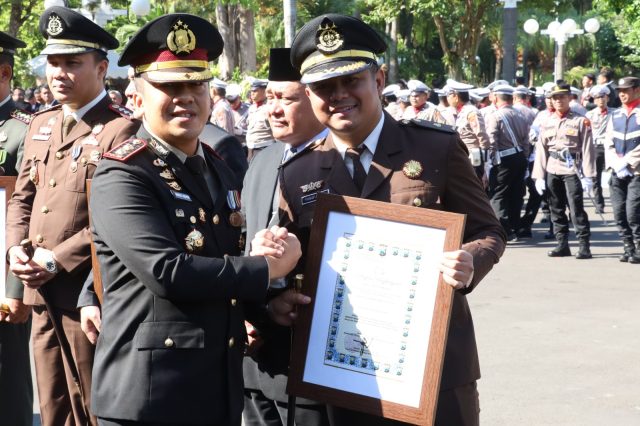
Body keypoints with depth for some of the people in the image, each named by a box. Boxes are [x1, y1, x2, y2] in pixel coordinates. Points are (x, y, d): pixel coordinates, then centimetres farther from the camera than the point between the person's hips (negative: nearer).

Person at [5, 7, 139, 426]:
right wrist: (16, 249, 0)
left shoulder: (122, 130, -10)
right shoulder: (41, 124, 15)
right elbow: (22, 198, 18)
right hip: (42, 295, 7)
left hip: (87, 293, -7)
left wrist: (57, 261, -18)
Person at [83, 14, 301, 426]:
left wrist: (267, 245, -3)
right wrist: (268, 267, -12)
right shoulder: (121, 178, -12)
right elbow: (166, 272, -23)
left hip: (223, 388, 8)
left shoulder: (219, 169, 13)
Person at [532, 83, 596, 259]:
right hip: (552, 172, 5)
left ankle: (584, 246, -4)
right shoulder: (546, 123, 11)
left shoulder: (580, 121, -1)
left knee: (576, 208, -8)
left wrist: (588, 176, -9)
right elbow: (541, 150, 10)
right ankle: (562, 244, 14)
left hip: (572, 170, -4)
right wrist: (539, 176, 4)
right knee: (556, 209, 7)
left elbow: (587, 150, -3)